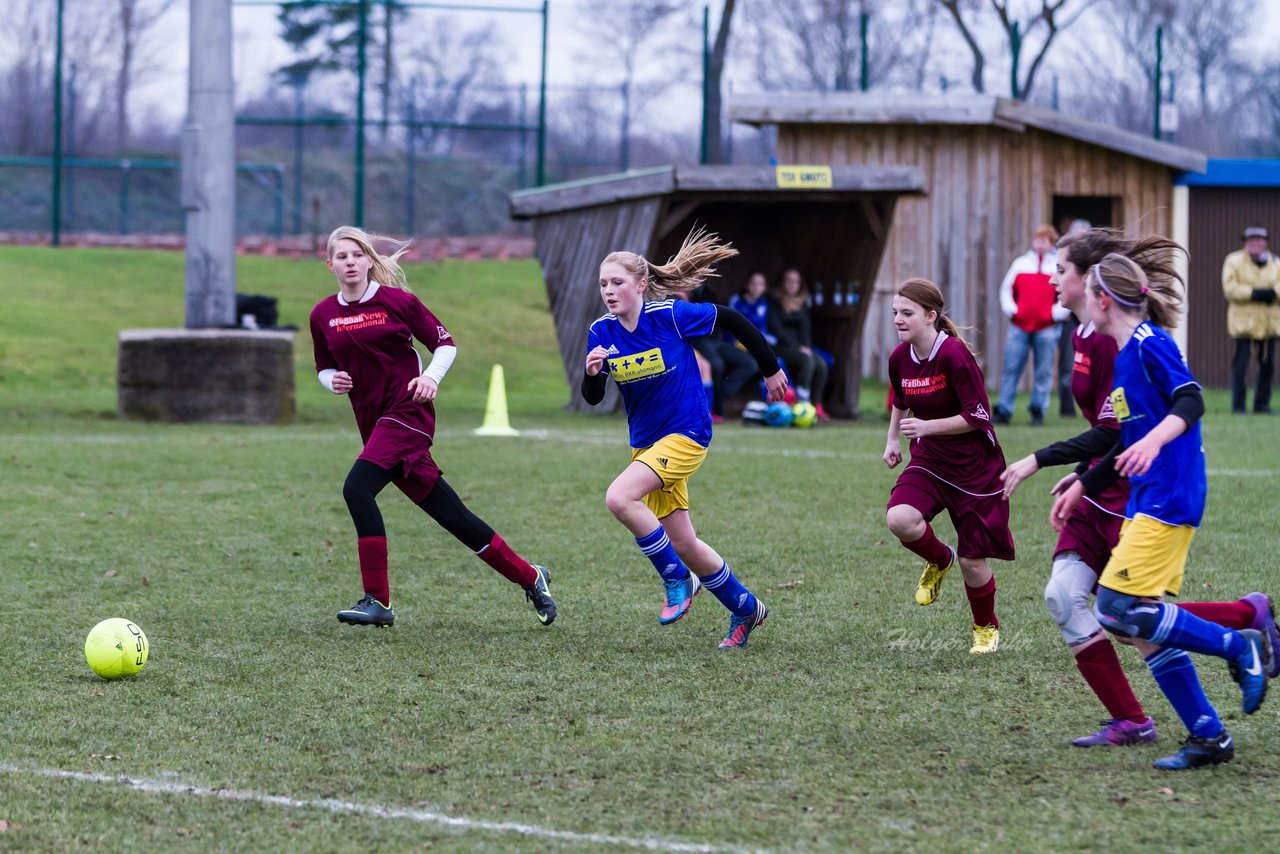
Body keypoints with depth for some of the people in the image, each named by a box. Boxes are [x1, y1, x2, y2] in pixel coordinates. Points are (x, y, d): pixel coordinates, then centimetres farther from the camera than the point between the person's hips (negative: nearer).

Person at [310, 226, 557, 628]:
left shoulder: (397, 301, -4)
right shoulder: (322, 315, 8)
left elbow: (445, 343, 3)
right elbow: (324, 368, 19)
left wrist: (431, 376, -15)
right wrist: (333, 380, -3)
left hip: (408, 412, -5)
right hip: (375, 424, 5)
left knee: (357, 487, -25)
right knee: (451, 516, 6)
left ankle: (377, 601, -21)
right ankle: (529, 577, 20)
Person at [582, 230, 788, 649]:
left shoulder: (670, 315, -15)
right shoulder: (601, 332, -1)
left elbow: (732, 320, -4)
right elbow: (592, 398, -1)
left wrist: (771, 370, 4)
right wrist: (592, 372, -24)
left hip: (686, 435, -6)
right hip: (645, 441, 6)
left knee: (619, 497, -27)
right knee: (683, 544, 8)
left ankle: (677, 579, -10)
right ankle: (746, 609, 29)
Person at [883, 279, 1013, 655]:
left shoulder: (954, 355, -23)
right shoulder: (899, 358, -2)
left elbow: (978, 417, -21)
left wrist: (927, 427, -26)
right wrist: (892, 439, 16)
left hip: (974, 467, -5)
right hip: (929, 461, 5)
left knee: (972, 561, 2)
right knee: (899, 519, -24)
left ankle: (987, 628, 31)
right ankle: (940, 560, 9)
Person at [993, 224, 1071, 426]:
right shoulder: (1021, 263, 13)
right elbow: (1006, 288, 16)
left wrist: (1056, 313, -5)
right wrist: (1010, 309, 2)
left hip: (1046, 328, -2)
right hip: (1019, 326, 2)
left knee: (1043, 372, 0)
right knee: (1010, 369, -2)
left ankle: (1038, 410, 8)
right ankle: (1003, 411, 1)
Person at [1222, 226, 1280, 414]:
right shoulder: (1234, 261, -1)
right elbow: (1230, 289, -11)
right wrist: (1254, 293, -20)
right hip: (1244, 322, -4)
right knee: (1240, 365, -7)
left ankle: (1262, 403, 18)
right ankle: (1238, 405, -1)